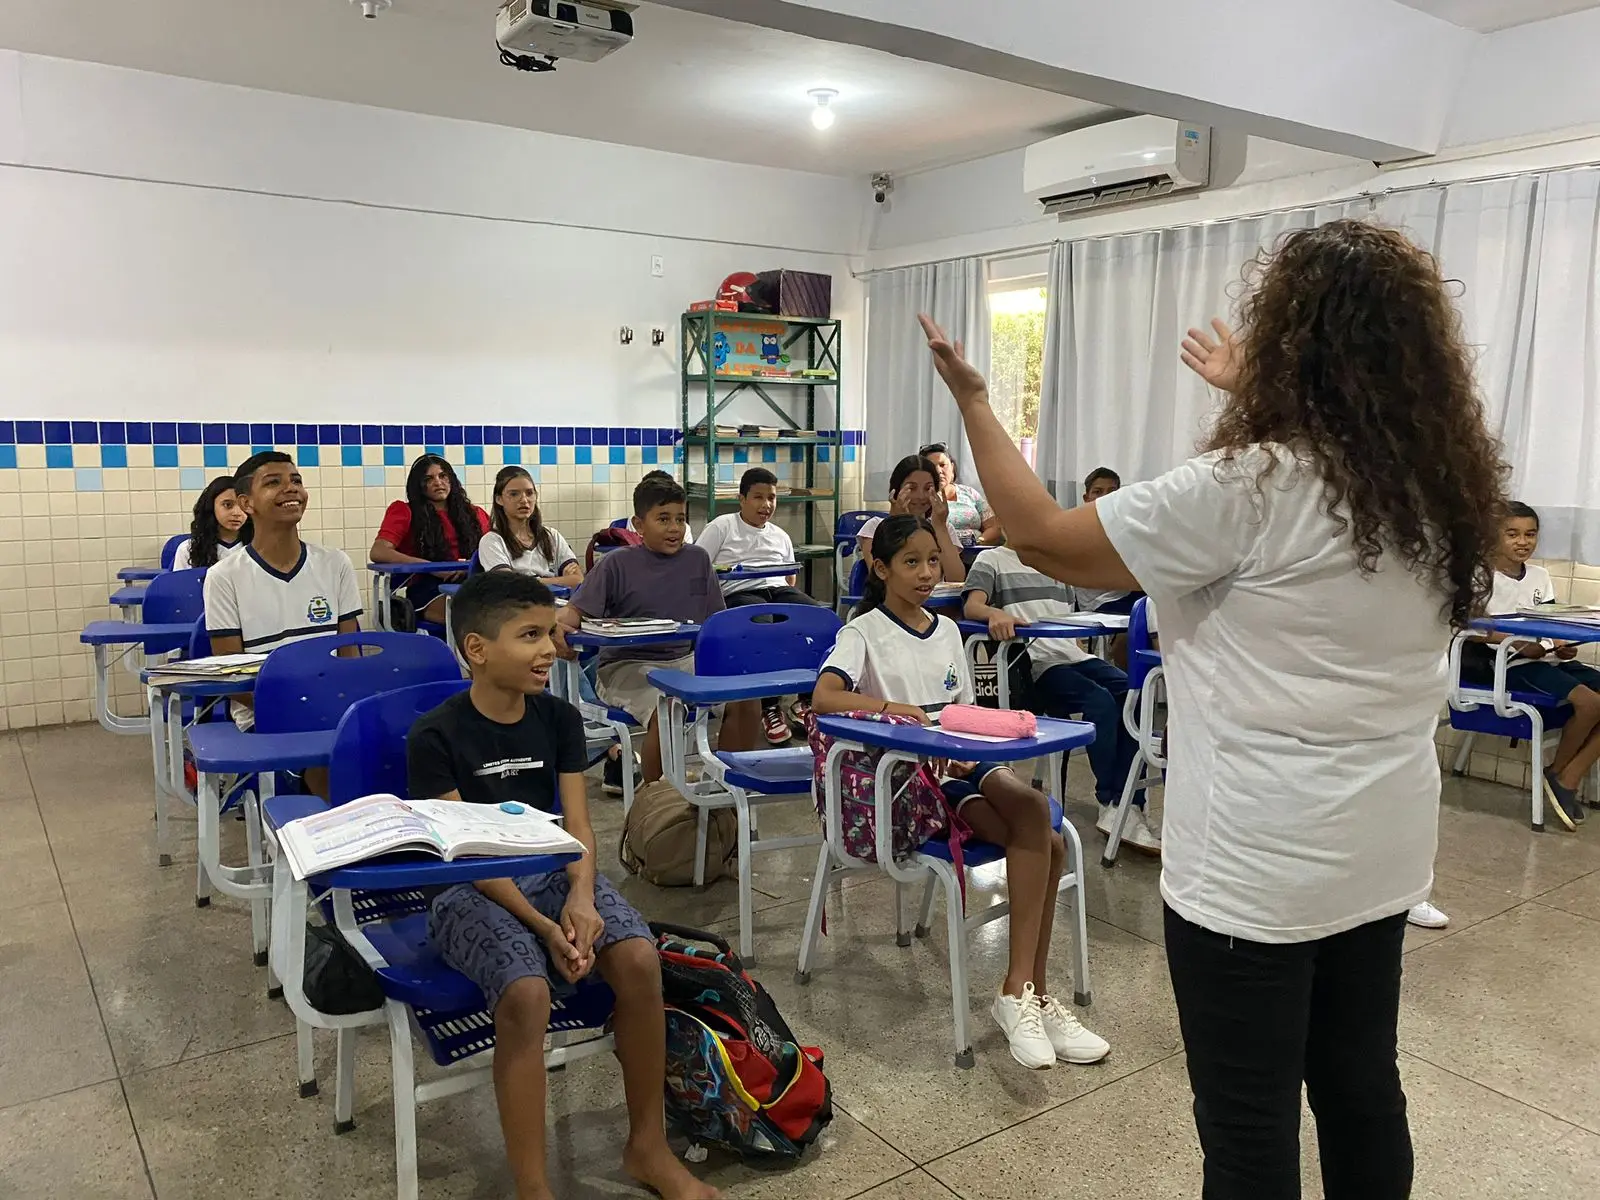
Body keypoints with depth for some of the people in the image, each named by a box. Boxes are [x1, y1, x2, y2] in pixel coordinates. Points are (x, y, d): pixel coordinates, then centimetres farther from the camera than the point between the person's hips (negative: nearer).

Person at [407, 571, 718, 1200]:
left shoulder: (560, 718, 5)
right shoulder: (436, 735, -9)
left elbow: (577, 823, 0)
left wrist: (580, 896, -20)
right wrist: (542, 926, -23)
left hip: (552, 872, 4)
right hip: (469, 890, -4)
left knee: (639, 959, -23)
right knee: (526, 992, -33)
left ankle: (648, 1146, -5)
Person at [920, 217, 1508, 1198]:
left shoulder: (1248, 488, -22)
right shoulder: (1444, 489, 2)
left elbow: (1043, 536, -14)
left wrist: (973, 398, -3)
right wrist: (1249, 394, 33)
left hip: (1256, 865, -8)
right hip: (1384, 849, 8)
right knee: (1361, 1089, 23)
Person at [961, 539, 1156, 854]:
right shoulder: (992, 559, 9)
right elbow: (972, 606, -8)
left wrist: (1083, 654, 11)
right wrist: (995, 613, -31)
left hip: (1074, 655, 6)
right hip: (1036, 663, -6)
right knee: (1100, 701, -29)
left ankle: (1124, 806, -21)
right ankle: (1111, 803, -18)